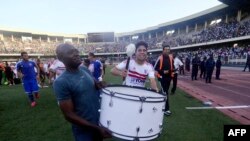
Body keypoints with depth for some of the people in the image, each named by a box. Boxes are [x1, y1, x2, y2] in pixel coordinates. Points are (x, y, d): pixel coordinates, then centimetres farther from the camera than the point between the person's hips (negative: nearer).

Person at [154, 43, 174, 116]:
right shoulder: (160, 58, -12)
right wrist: (163, 72, -19)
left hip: (169, 77, 6)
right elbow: (155, 68, -10)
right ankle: (166, 109, -1)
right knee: (165, 93, -8)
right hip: (162, 77, -6)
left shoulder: (171, 58, 6)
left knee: (165, 91, 17)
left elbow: (172, 66, 18)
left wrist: (172, 70, -4)